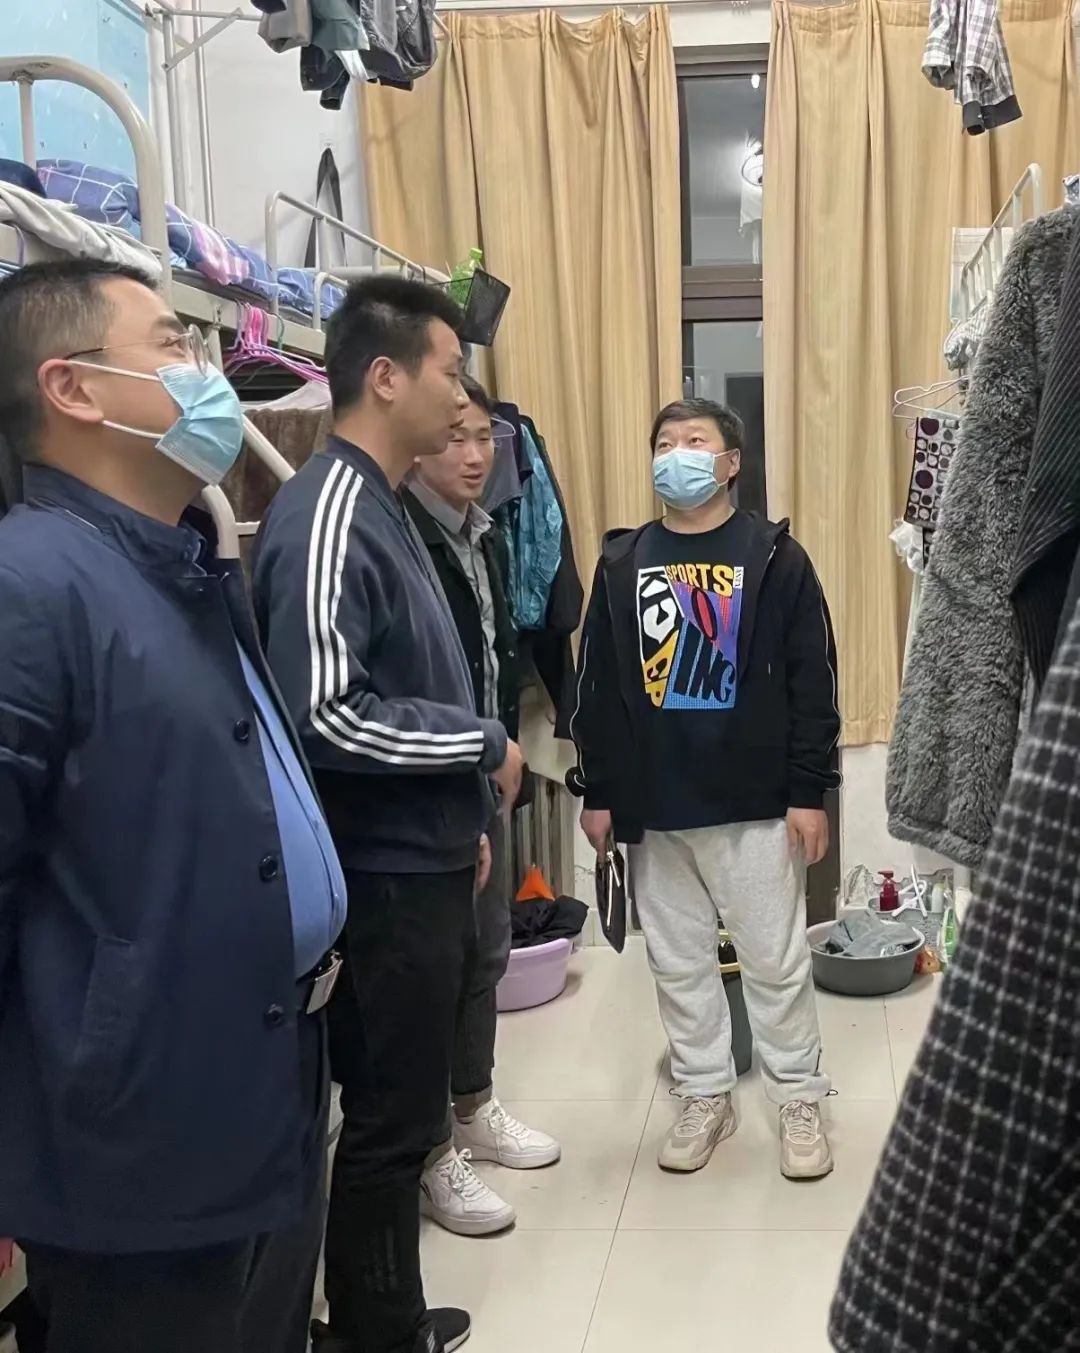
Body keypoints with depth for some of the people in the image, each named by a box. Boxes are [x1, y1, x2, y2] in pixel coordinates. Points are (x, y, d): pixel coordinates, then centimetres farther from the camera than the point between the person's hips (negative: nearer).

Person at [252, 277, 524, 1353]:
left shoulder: (381, 508, 11)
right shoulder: (325, 519, -20)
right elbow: (324, 717, -28)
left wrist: (459, 817, 16)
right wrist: (486, 747, -16)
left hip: (422, 866, 9)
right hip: (385, 879, -9)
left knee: (405, 1109, 19)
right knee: (389, 1124, 4)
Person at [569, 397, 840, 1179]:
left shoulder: (775, 558, -3)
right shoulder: (622, 562, 6)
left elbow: (812, 683, -4)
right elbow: (598, 687, 8)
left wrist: (809, 793, -9)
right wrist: (598, 792, 5)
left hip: (755, 805, -3)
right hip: (654, 807, 3)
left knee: (777, 961, 6)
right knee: (678, 963, 13)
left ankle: (801, 1100, 23)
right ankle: (705, 1097, 29)